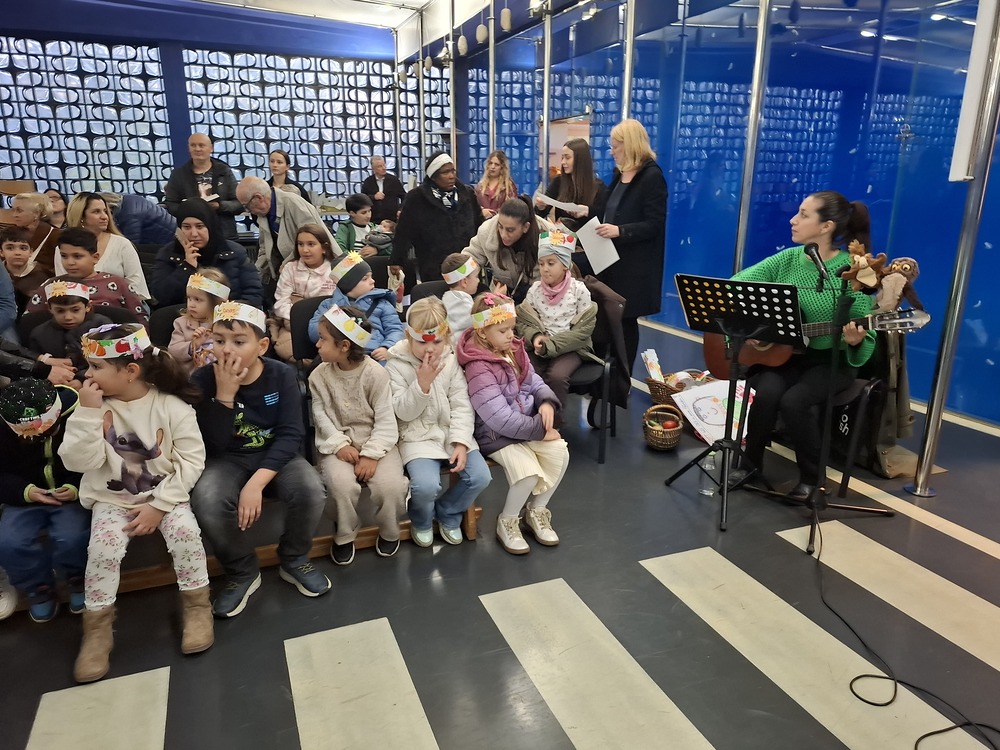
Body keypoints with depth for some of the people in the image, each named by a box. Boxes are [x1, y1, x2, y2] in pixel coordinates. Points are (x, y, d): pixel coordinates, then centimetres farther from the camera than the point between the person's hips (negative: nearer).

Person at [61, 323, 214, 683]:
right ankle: (98, 626, -4)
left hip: (165, 494, -1)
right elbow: (78, 461, -14)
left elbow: (192, 459, -13)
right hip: (112, 500, 2)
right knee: (104, 545, -24)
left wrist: (159, 505, -18)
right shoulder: (94, 407, -7)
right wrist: (88, 413, -24)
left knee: (185, 529, -26)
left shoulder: (172, 405, -14)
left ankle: (196, 605, -4)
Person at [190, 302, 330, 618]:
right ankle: (242, 571, -3)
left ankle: (294, 559, 2)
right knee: (205, 502, -32)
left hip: (275, 456, 0)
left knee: (311, 491, -30)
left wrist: (256, 483, -29)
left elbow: (291, 435, -17)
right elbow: (214, 444, -17)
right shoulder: (202, 380, -12)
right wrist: (224, 394, -29)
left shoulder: (282, 375, -12)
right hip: (228, 460, 0)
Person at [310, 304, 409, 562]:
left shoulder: (376, 374, -11)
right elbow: (321, 416, -1)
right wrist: (339, 444, -17)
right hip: (339, 442, 2)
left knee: (389, 485, -27)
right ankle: (344, 534, 1)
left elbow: (385, 419, -11)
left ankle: (389, 531, 8)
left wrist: (371, 454, -21)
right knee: (341, 483, -30)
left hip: (375, 441, -1)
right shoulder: (319, 375, -1)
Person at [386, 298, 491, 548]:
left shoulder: (451, 361, 0)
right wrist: (422, 384, -25)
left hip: (452, 432, 3)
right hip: (418, 436, -3)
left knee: (480, 476, -15)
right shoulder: (396, 365, -7)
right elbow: (403, 412, -11)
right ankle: (422, 520, 10)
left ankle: (447, 515, 14)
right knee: (426, 485, -28)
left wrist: (461, 442, -14)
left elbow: (462, 406, -2)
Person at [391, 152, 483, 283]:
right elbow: (404, 232, -4)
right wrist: (396, 262, -5)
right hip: (434, 271, -3)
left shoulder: (467, 193, 6)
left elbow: (479, 224, 13)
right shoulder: (416, 198, -5)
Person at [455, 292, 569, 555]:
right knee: (529, 471, -27)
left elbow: (535, 383, 10)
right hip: (496, 434, -8)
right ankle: (507, 522, 4)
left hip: (529, 424, 8)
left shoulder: (514, 350, 4)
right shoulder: (479, 369, -23)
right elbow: (502, 420, -27)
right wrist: (540, 429, -22)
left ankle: (536, 510, 11)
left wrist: (547, 403, -13)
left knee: (560, 452, -13)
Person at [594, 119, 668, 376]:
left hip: (635, 264, -7)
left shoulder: (652, 176, -11)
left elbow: (654, 225, -16)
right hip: (611, 258, 7)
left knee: (626, 320, 1)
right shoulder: (620, 174, 14)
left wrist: (620, 231, -27)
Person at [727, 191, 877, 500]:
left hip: (830, 360, -3)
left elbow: (866, 339, -11)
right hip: (781, 354, 3)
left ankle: (813, 474, 0)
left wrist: (856, 341, -34)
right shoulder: (787, 259, -1)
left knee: (792, 401, -29)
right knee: (766, 392, -27)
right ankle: (752, 461, 2)